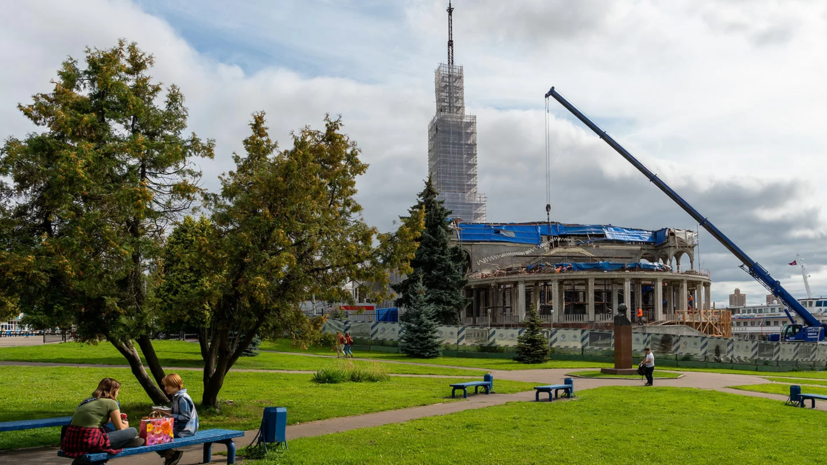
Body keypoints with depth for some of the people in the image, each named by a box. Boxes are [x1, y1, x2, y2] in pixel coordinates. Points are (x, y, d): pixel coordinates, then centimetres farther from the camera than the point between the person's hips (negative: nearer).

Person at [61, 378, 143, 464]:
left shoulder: (88, 400, 22)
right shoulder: (111, 402, 1)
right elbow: (120, 428, 8)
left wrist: (114, 418, 48)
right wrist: (126, 425, 30)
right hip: (90, 442, -8)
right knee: (133, 432, 1)